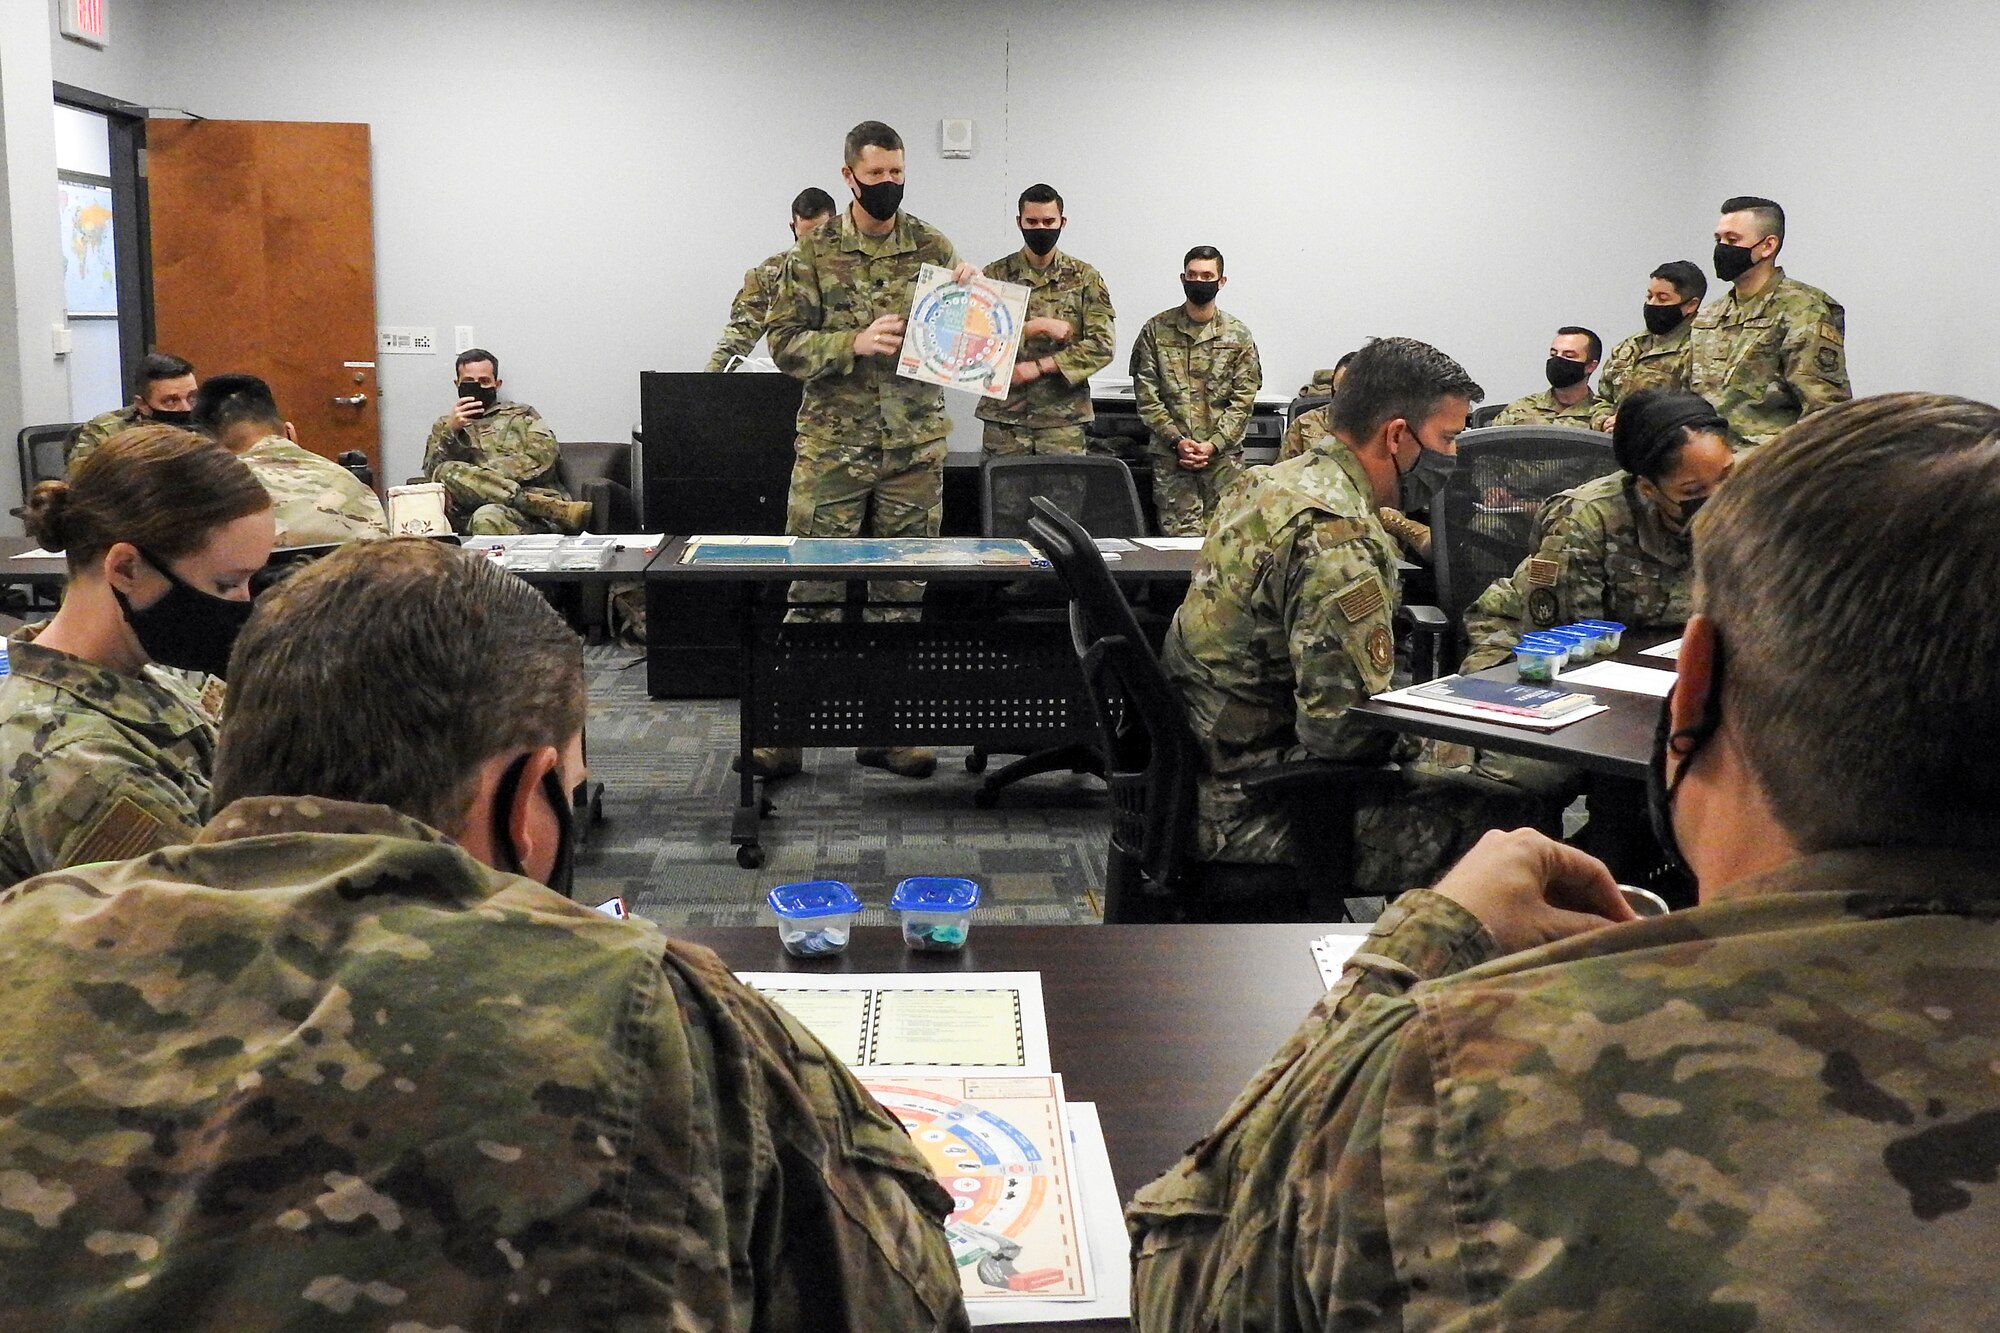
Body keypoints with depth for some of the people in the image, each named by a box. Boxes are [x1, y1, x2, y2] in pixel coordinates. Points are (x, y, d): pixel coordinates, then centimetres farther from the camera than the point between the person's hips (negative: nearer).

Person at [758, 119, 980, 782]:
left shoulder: (933, 248, 6)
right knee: (813, 585, -1)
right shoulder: (814, 252, 1)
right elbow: (784, 342, -3)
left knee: (903, 589, 7)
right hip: (832, 443, -2)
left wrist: (971, 296, -10)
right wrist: (854, 343, -19)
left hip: (915, 445, 2)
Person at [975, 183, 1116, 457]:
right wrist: (1036, 327, -14)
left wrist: (1039, 366, -12)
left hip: (1063, 416, 0)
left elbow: (1102, 345, -4)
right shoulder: (995, 275, 5)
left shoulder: (1084, 278, 6)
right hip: (1005, 416, 0)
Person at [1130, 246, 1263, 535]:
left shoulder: (1238, 334, 6)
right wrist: (1177, 440, -9)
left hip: (1224, 455, 1)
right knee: (1181, 535, -7)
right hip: (1170, 454, -1)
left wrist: (1213, 444, -10)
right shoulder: (1157, 330, 5)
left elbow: (1243, 398, 2)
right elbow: (1146, 395, 2)